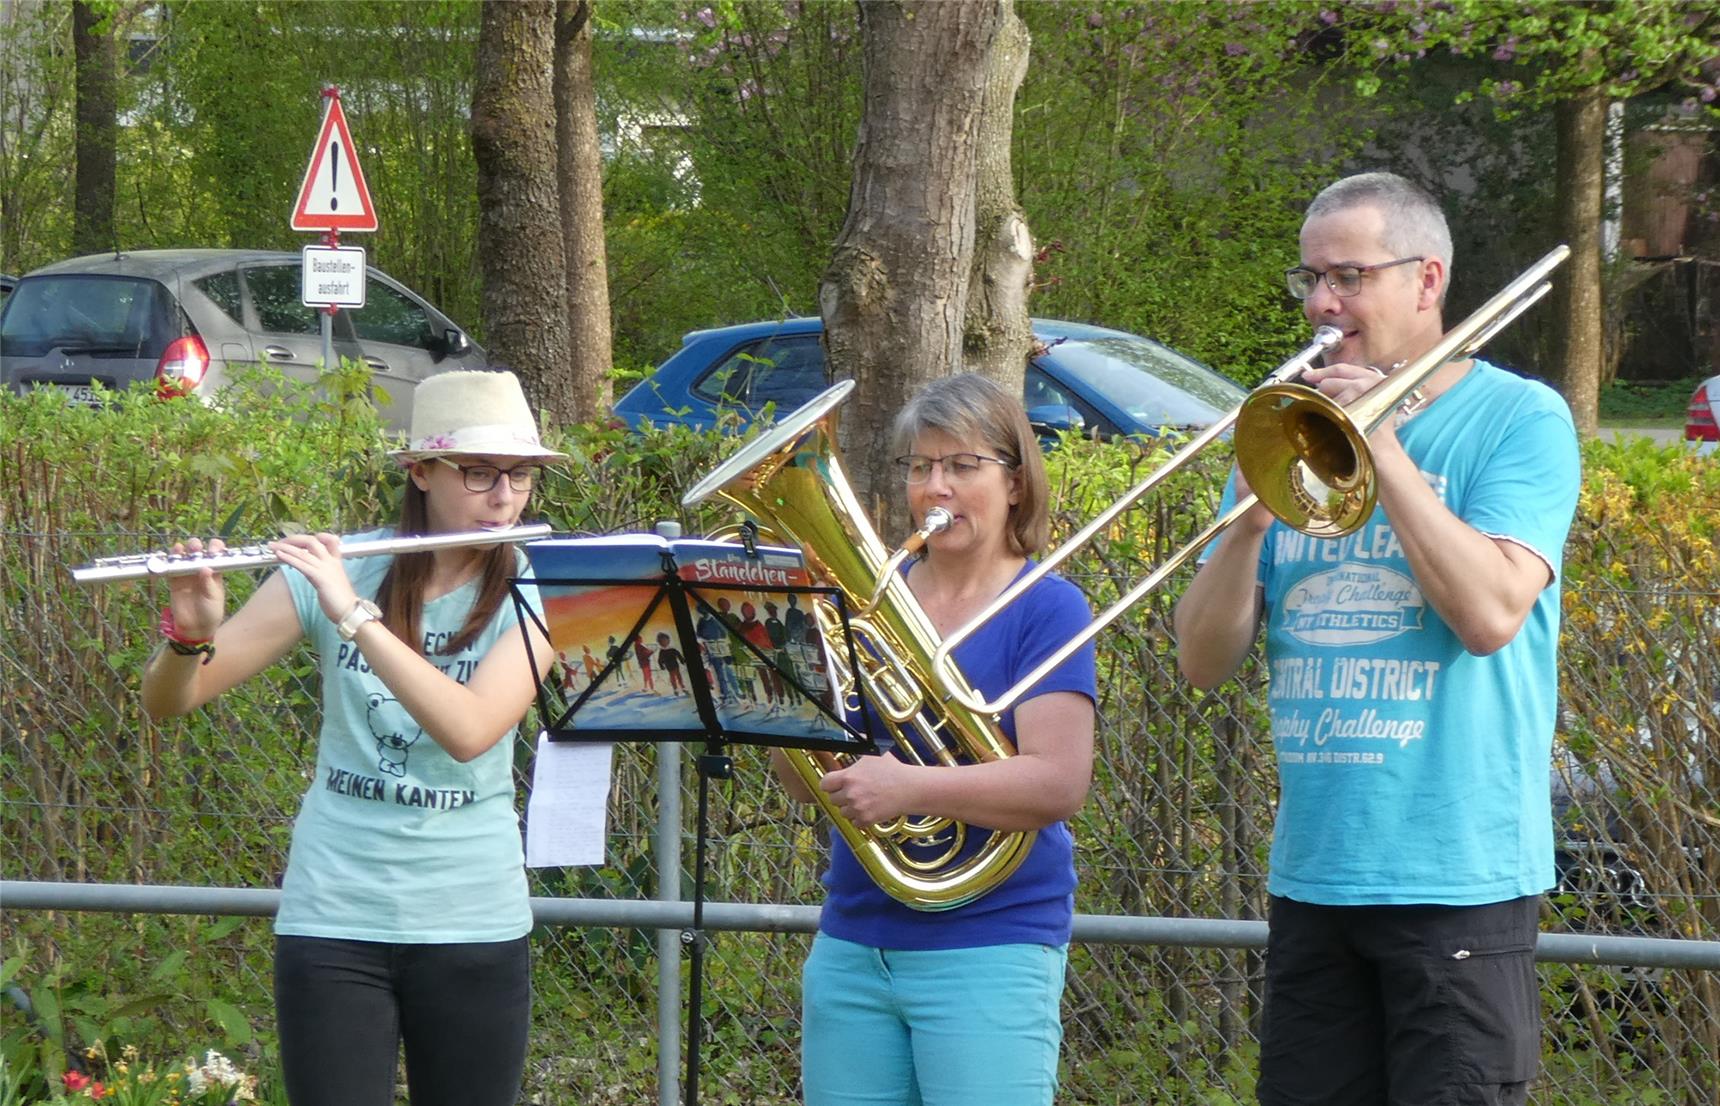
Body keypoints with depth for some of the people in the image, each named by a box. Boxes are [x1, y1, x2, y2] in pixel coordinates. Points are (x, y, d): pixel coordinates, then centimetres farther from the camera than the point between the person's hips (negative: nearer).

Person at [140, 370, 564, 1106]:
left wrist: (353, 614, -28)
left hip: (472, 927, 0)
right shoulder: (331, 572, -1)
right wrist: (190, 633, -24)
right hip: (334, 921, 0)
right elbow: (168, 703, -2)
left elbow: (469, 731, -22)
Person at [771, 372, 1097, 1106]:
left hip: (989, 952, -5)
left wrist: (910, 787, -27)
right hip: (851, 945, 5)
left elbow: (1059, 783, -16)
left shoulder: (1046, 607, -4)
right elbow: (805, 783, 8)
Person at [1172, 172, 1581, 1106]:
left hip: (1456, 877, -5)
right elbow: (1203, 662, 7)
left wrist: (1382, 450, -15)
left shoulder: (1520, 419, -2)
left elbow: (1491, 614, -18)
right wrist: (1251, 519, -10)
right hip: (1311, 876, 5)